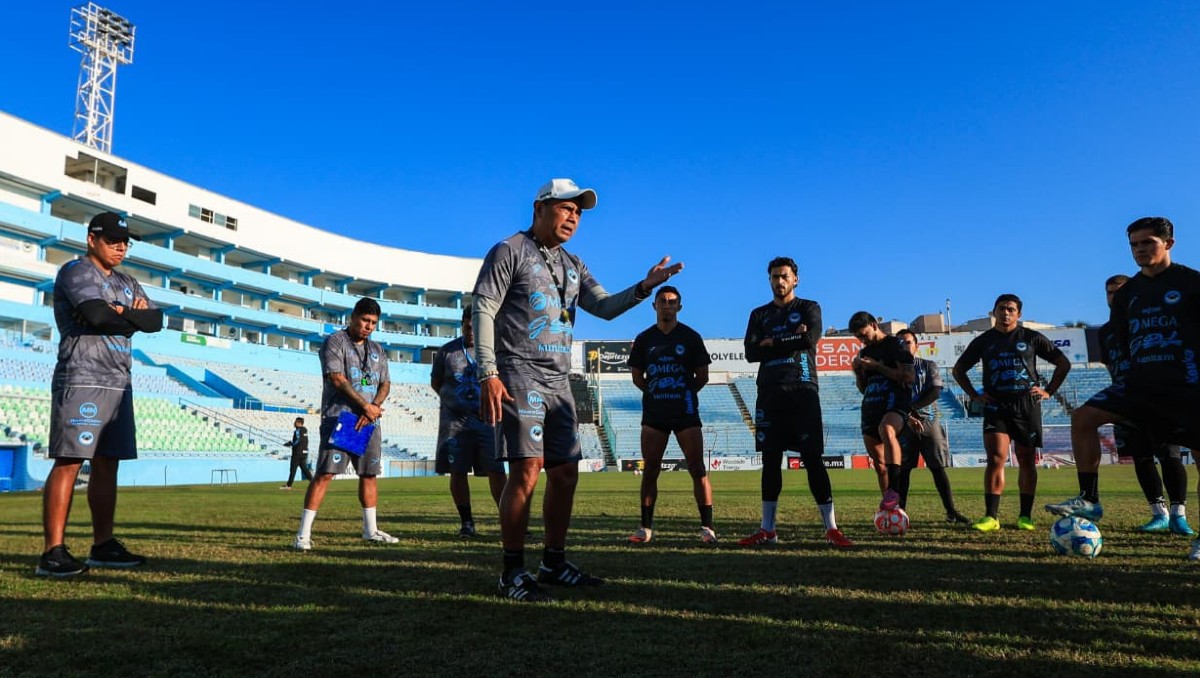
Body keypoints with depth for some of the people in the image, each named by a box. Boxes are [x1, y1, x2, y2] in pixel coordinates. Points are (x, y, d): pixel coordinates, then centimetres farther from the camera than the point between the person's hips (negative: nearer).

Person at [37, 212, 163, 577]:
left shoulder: (126, 283, 21)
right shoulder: (75, 271, -2)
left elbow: (156, 320, 7)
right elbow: (97, 315, -19)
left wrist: (121, 313, -9)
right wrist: (134, 317, -3)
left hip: (118, 383, 8)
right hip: (82, 380, -8)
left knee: (107, 464, 9)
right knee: (69, 462, -10)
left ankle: (103, 545, 14)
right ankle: (53, 552, -8)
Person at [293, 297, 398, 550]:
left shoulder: (377, 350, 19)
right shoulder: (335, 342, -1)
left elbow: (385, 384, 14)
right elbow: (337, 379, -11)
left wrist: (374, 407, -6)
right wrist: (366, 406, -10)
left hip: (369, 422, 6)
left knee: (369, 474, 10)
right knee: (325, 473, -11)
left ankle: (371, 530, 20)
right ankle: (303, 534, -9)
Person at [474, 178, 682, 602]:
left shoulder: (572, 265, 20)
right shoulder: (509, 251, -1)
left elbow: (604, 306, 10)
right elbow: (483, 311, -9)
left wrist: (644, 287, -8)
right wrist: (488, 374, -19)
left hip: (557, 383, 8)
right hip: (519, 377, -8)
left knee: (565, 473, 8)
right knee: (526, 471, -14)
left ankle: (554, 563, 21)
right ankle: (512, 572, -3)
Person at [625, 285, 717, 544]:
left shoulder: (691, 337, 5)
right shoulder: (644, 339, 9)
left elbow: (703, 376, 8)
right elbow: (637, 377, 13)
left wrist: (684, 394, 8)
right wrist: (656, 393, 6)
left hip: (686, 412, -2)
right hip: (653, 413, 2)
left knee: (697, 469, -6)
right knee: (650, 470, 4)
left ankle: (707, 527, -2)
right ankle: (646, 526, 11)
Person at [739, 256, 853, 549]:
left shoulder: (809, 308, 9)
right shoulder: (759, 314, 16)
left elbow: (811, 339, -12)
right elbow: (751, 353, 0)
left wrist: (772, 343, -7)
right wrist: (792, 339, -7)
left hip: (802, 391, -3)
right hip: (769, 393, 3)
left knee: (812, 458, -6)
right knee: (771, 459, 3)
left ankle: (831, 528, -3)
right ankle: (767, 530, 8)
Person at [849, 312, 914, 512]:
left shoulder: (894, 344, 1)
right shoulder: (865, 352, 21)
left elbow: (909, 377, -10)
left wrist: (877, 366, -12)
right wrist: (858, 371, 6)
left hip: (895, 402, -8)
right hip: (870, 406, 8)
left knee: (886, 429, -40)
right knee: (879, 464, 5)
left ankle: (893, 490, -45)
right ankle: (889, 509, 13)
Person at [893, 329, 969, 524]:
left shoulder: (929, 366, 9)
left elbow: (935, 393, -5)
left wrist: (911, 409, -13)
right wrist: (907, 417, -15)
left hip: (928, 420, 0)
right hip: (903, 424, 0)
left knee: (938, 468, -2)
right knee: (902, 469, -1)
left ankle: (951, 512, 0)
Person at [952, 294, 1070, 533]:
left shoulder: (1031, 338, 7)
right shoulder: (984, 341, 10)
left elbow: (1063, 363, 12)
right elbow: (958, 369, 17)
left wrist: (1049, 391, 3)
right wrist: (974, 395, 7)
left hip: (1027, 405, 0)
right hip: (996, 406, 0)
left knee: (1027, 462, 5)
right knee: (996, 459, -12)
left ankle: (1025, 516, 14)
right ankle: (991, 516, -13)